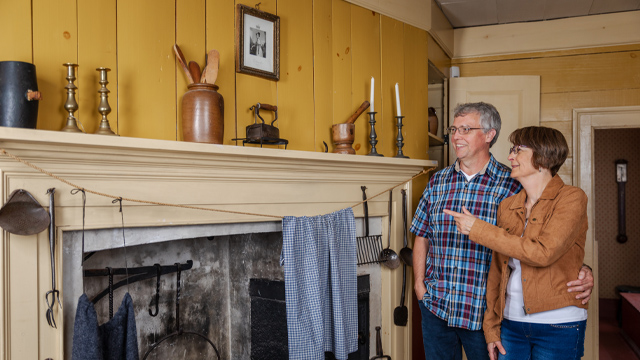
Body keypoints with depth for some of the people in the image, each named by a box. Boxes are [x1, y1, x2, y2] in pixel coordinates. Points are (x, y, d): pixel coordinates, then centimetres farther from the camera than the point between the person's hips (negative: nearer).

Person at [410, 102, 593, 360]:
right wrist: (419, 284, 6)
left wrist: (580, 271, -23)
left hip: (484, 312, -3)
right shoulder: (438, 181, 4)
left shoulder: (512, 186, -8)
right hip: (435, 308, 3)